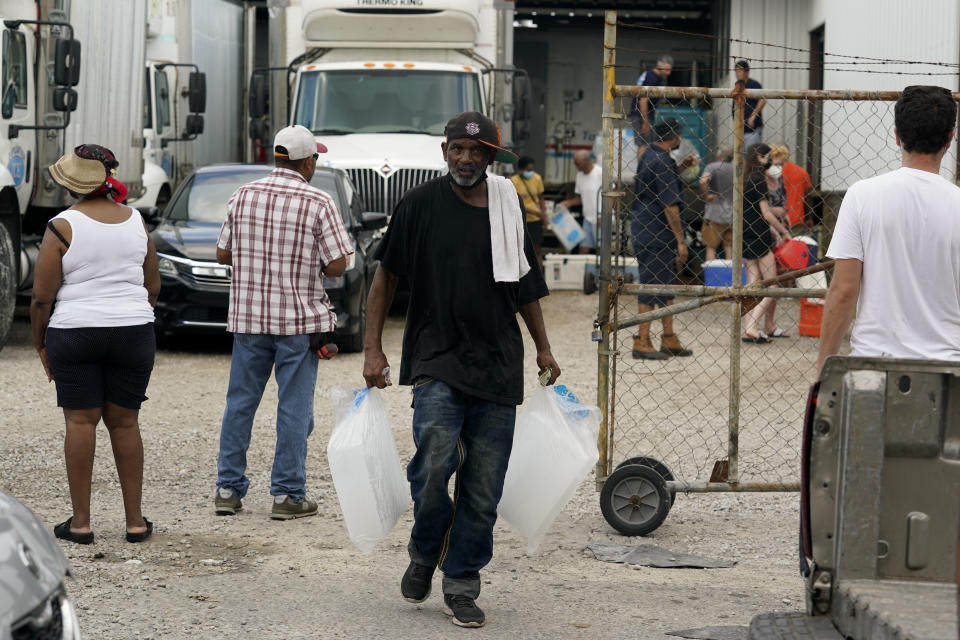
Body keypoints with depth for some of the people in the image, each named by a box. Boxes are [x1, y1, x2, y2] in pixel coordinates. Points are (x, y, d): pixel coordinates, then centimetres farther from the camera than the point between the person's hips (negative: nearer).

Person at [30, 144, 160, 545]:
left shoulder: (63, 227, -9)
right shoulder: (135, 221, 3)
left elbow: (42, 296, -9)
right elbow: (153, 287, 11)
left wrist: (40, 344, 3)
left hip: (74, 333, -3)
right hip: (133, 332, 3)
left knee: (80, 422, 2)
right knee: (125, 422, 8)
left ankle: (81, 522, 2)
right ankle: (135, 521, 10)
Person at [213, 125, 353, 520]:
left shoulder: (243, 196, 2)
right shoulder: (319, 204, -9)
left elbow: (223, 254, 7)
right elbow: (337, 266, -10)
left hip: (247, 316, 4)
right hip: (298, 318, -3)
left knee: (240, 403, 11)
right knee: (293, 409, 2)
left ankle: (228, 489, 14)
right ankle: (287, 495, 4)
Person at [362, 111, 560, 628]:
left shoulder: (507, 208, 10)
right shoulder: (421, 204, 0)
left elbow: (525, 284, 22)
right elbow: (386, 275, 6)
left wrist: (542, 347, 20)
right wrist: (373, 347, 0)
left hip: (498, 367, 3)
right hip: (436, 361, -3)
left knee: (483, 488, 2)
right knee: (434, 466, -18)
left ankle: (461, 586, 14)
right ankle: (424, 555, 10)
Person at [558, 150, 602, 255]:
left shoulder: (601, 173, -11)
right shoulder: (579, 176, 10)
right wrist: (569, 203, 0)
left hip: (600, 220, -6)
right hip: (588, 219, 6)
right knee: (583, 249, 2)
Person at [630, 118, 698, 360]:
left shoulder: (649, 155, 12)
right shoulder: (662, 162, -18)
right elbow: (670, 206, -20)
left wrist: (680, 168, 20)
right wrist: (681, 241, -19)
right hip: (654, 234, -10)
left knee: (667, 284, 14)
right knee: (651, 284, -6)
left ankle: (669, 339, 19)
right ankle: (642, 342, -2)